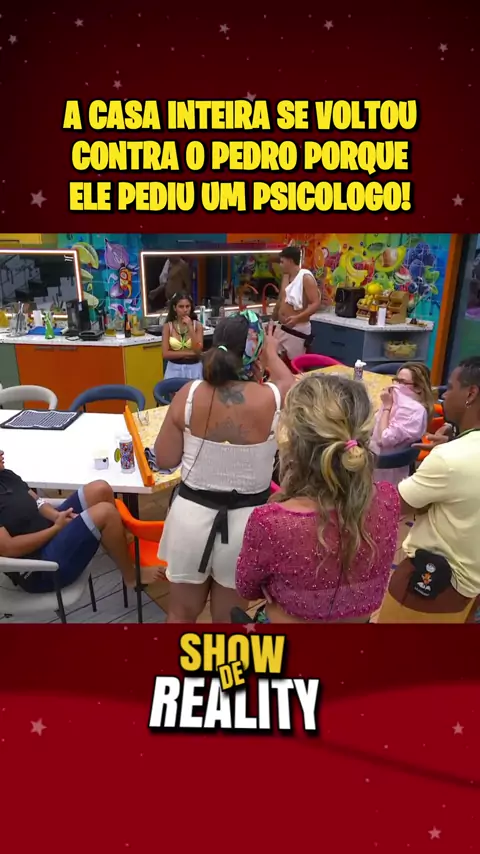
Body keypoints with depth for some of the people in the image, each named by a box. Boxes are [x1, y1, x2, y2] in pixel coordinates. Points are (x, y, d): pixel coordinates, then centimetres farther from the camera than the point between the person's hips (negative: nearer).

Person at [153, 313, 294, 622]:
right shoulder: (272, 398, -14)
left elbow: (164, 460, -3)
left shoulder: (189, 395, -12)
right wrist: (272, 355, 27)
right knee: (228, 617, 23)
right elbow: (292, 386, 12)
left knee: (182, 613, 25)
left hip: (192, 514, 1)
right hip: (246, 519, 0)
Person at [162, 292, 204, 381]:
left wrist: (190, 327, -16)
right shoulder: (168, 326, -3)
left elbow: (198, 351, -12)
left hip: (194, 369, 0)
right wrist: (189, 353, -14)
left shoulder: (197, 325, -2)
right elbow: (166, 354, -9)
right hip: (175, 369, 0)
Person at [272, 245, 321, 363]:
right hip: (281, 328, 8)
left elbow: (316, 303, -21)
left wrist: (297, 318, -32)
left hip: (298, 330, -8)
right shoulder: (286, 276, 10)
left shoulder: (306, 277, -14)